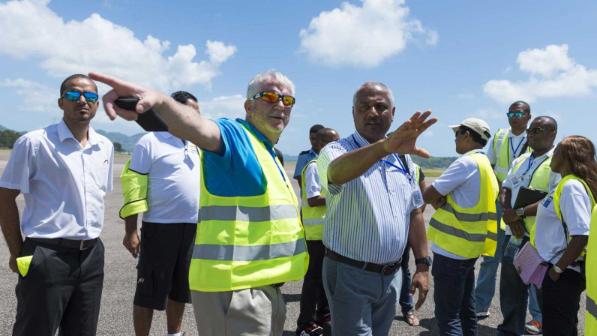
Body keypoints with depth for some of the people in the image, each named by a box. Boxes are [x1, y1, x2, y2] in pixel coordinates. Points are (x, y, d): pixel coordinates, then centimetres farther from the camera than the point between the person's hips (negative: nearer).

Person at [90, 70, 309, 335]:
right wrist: (158, 100, -55)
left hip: (265, 286, 10)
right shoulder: (235, 136, -11)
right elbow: (199, 129, -34)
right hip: (235, 288, -9)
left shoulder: (271, 155, 17)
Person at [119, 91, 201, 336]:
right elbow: (134, 188, -10)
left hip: (194, 228, 6)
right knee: (149, 291, 3)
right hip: (160, 227, -6)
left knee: (180, 288, 17)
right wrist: (131, 230, -13)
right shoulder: (151, 141, -6)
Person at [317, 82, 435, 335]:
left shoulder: (402, 158, 8)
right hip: (350, 275, -5)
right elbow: (337, 171, -36)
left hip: (392, 276, 6)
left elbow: (414, 213, 13)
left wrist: (422, 265, 8)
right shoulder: (336, 151, -11)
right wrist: (386, 145, -53)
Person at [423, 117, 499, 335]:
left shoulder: (467, 162, -16)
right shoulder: (485, 165, 15)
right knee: (466, 309, 18)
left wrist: (437, 199, 3)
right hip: (468, 248, 9)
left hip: (451, 250, -9)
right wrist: (441, 200, -6)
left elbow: (428, 195, -17)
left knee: (447, 315, -2)